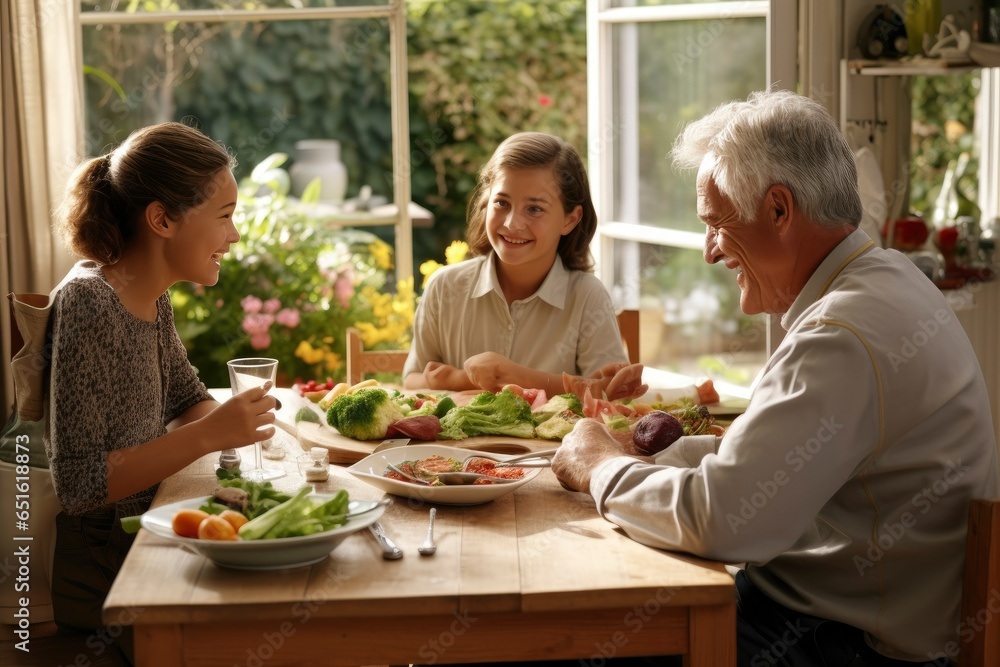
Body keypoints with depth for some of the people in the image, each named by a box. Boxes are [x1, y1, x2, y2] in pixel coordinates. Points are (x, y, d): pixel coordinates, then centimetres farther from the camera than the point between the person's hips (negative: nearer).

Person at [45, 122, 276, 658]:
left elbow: (187, 399, 19)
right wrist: (207, 435, -26)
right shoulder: (88, 303, -21)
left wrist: (231, 424, -3)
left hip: (139, 544, 8)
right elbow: (78, 484, -25)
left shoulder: (152, 296, 5)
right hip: (98, 581, -8)